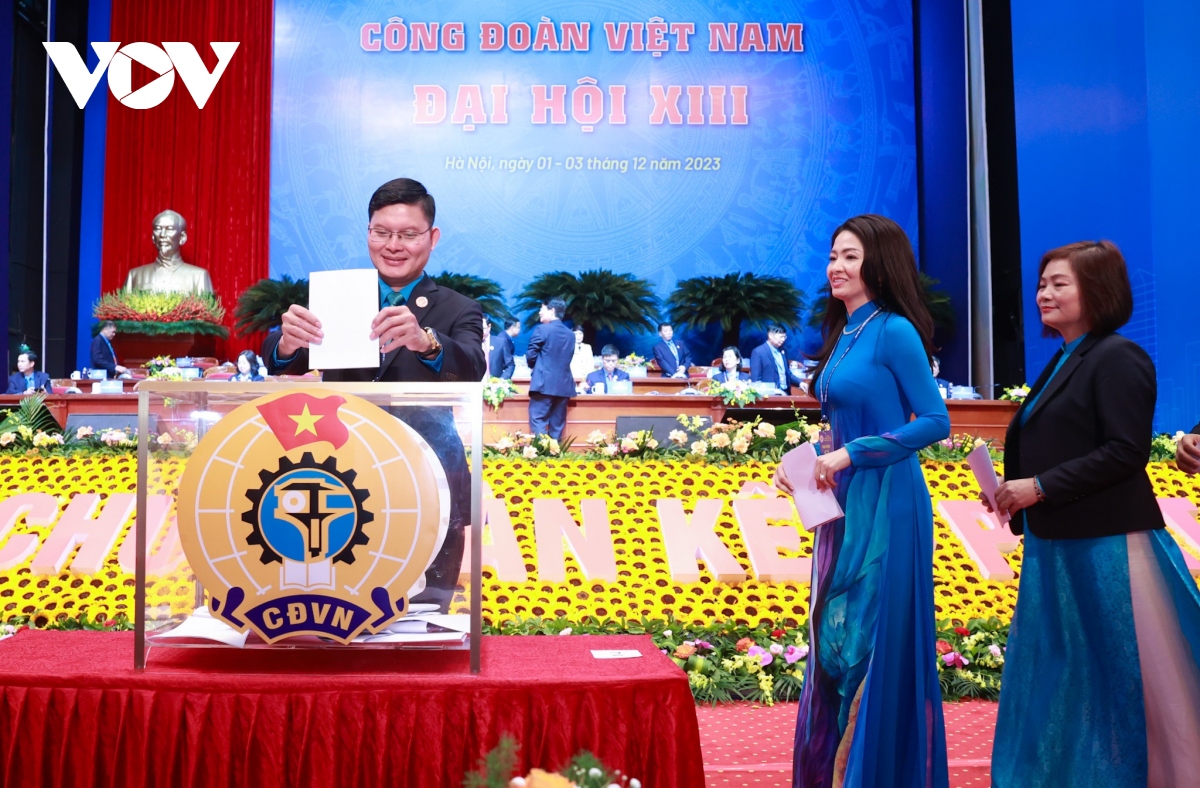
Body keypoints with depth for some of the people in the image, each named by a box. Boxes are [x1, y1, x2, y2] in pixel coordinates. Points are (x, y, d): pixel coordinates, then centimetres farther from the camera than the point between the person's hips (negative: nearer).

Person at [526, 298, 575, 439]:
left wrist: (534, 367, 15)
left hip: (544, 383, -6)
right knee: (557, 424, 7)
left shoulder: (542, 329, -6)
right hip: (563, 384, 6)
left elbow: (530, 355, -4)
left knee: (538, 421, -5)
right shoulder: (570, 334, 13)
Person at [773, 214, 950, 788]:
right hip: (843, 504, 8)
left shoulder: (894, 332, -11)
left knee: (873, 641, -1)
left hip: (885, 505, -8)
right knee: (833, 638, 12)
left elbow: (935, 422, -15)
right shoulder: (842, 335, 14)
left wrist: (850, 455, -18)